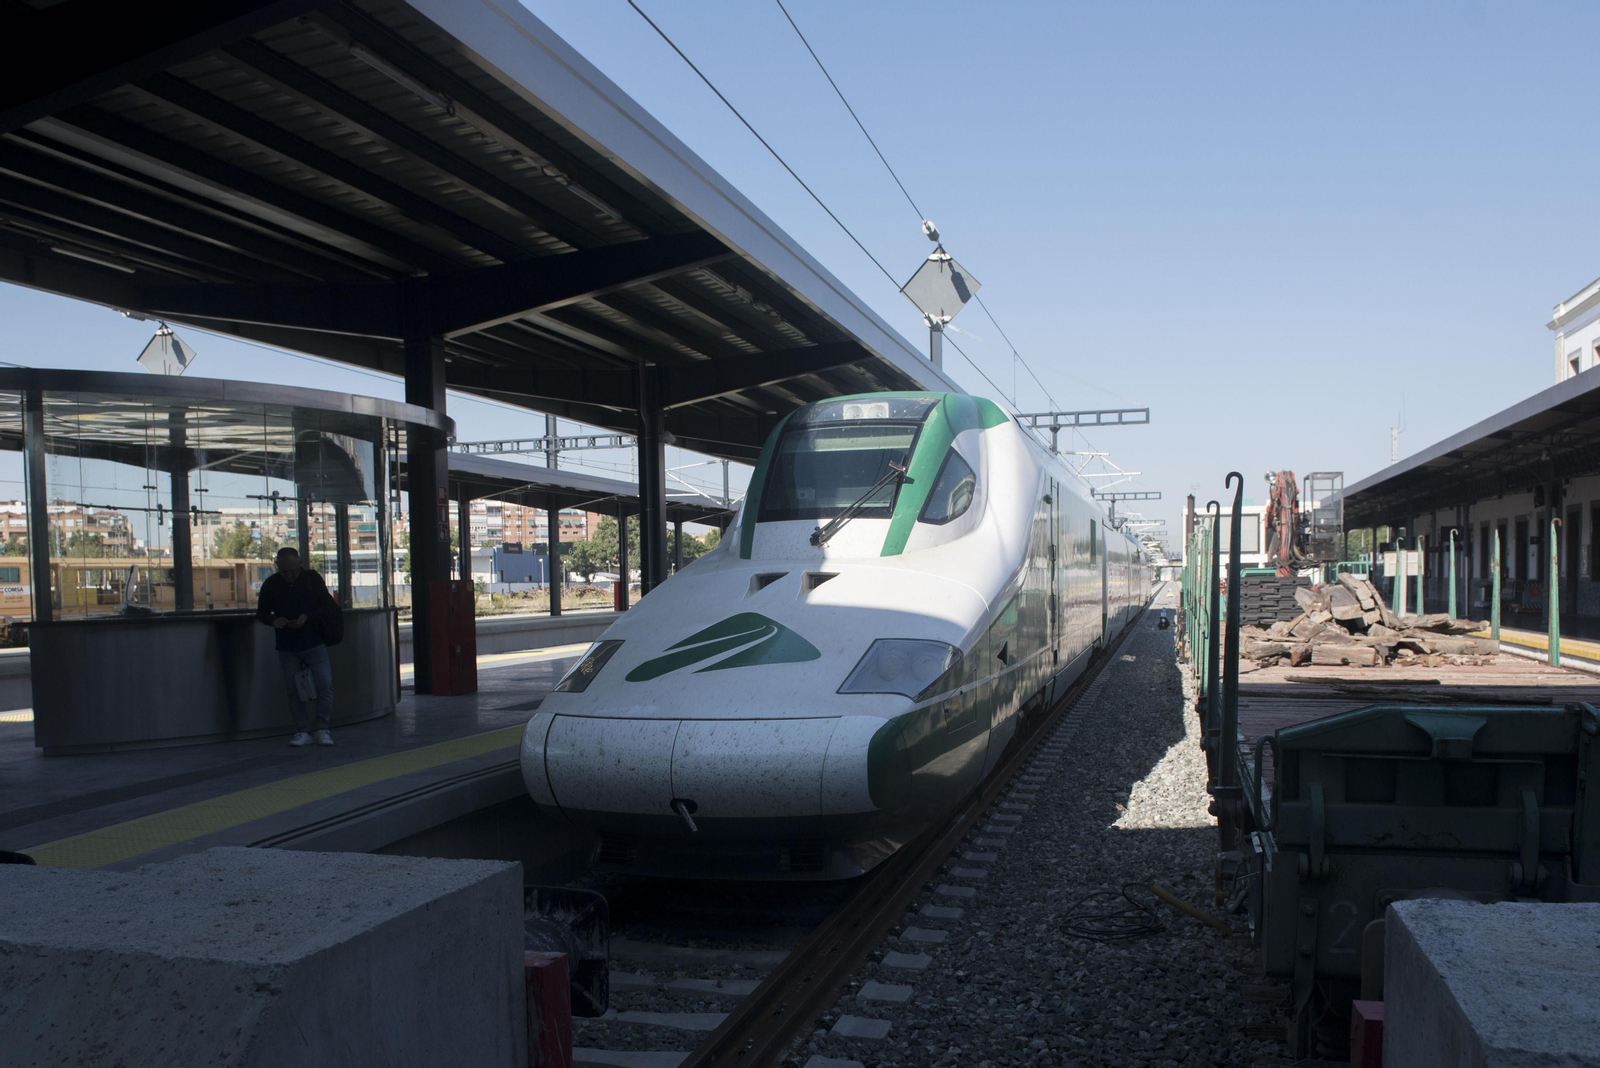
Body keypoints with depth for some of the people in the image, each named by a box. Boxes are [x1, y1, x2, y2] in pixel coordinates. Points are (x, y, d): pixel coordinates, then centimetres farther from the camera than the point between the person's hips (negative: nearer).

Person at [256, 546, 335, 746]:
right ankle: (302, 731, 10)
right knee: (294, 690, 2)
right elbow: (261, 613, 8)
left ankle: (323, 729, -1)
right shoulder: (271, 584, 1)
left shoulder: (312, 578, -1)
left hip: (314, 642, -1)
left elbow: (327, 606, 1)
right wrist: (273, 620, -15)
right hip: (286, 646, 1)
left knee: (325, 685, -9)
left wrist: (307, 617, -17)